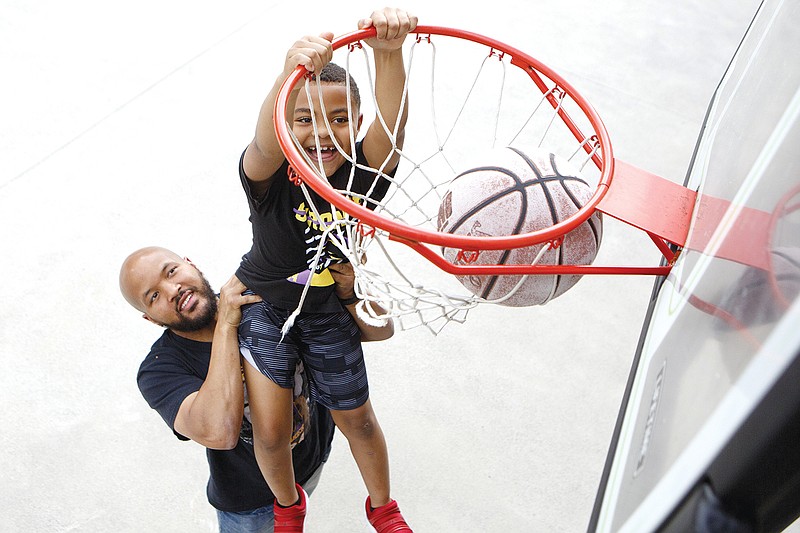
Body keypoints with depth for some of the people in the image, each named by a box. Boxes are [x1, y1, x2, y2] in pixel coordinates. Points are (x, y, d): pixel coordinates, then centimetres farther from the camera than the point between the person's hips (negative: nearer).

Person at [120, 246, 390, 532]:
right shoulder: (160, 368, -26)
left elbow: (379, 330, -17)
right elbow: (219, 433, -46)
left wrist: (347, 292, -39)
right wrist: (226, 325, -40)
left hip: (315, 460, 3)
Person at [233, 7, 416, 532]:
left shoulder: (364, 172, -23)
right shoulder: (270, 174, -27)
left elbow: (393, 123, -43)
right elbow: (264, 145, -52)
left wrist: (388, 51, -62)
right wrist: (290, 75, -72)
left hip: (327, 312, 2)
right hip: (263, 305, -1)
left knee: (357, 419, 16)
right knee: (271, 432, -2)